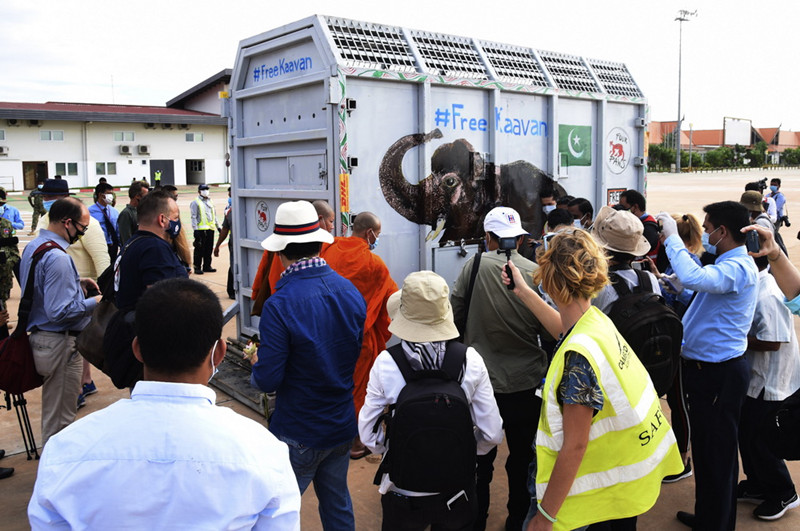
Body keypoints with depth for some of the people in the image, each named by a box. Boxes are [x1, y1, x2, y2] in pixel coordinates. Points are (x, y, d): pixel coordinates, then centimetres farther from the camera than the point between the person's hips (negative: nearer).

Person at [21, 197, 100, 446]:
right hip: (60, 343, -10)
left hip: (41, 337, 10)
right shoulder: (57, 258, -24)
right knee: (60, 418, 3)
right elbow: (60, 311, -27)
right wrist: (94, 302, -14)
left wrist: (77, 283, 12)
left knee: (52, 411, 23)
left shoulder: (32, 247, 8)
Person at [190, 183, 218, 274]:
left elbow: (214, 215, 25)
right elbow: (194, 217, -7)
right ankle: (197, 267, 1)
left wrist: (217, 226, 21)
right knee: (199, 249, -5)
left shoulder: (210, 201, 18)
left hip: (210, 229, 7)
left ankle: (207, 266, 19)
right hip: (201, 229, -6)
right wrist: (195, 229, -14)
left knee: (209, 248, 10)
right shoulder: (195, 203, -3)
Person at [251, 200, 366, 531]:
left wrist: (256, 363, 0)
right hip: (343, 426, 6)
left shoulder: (279, 305, -24)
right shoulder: (351, 291, -4)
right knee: (338, 503, 22)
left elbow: (267, 381, -20)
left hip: (298, 435, -6)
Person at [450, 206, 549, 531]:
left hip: (483, 380, 0)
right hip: (528, 381, 1)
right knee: (523, 456, 19)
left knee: (481, 456, 17)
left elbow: (455, 316, -5)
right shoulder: (535, 272, -10)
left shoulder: (474, 265, -11)